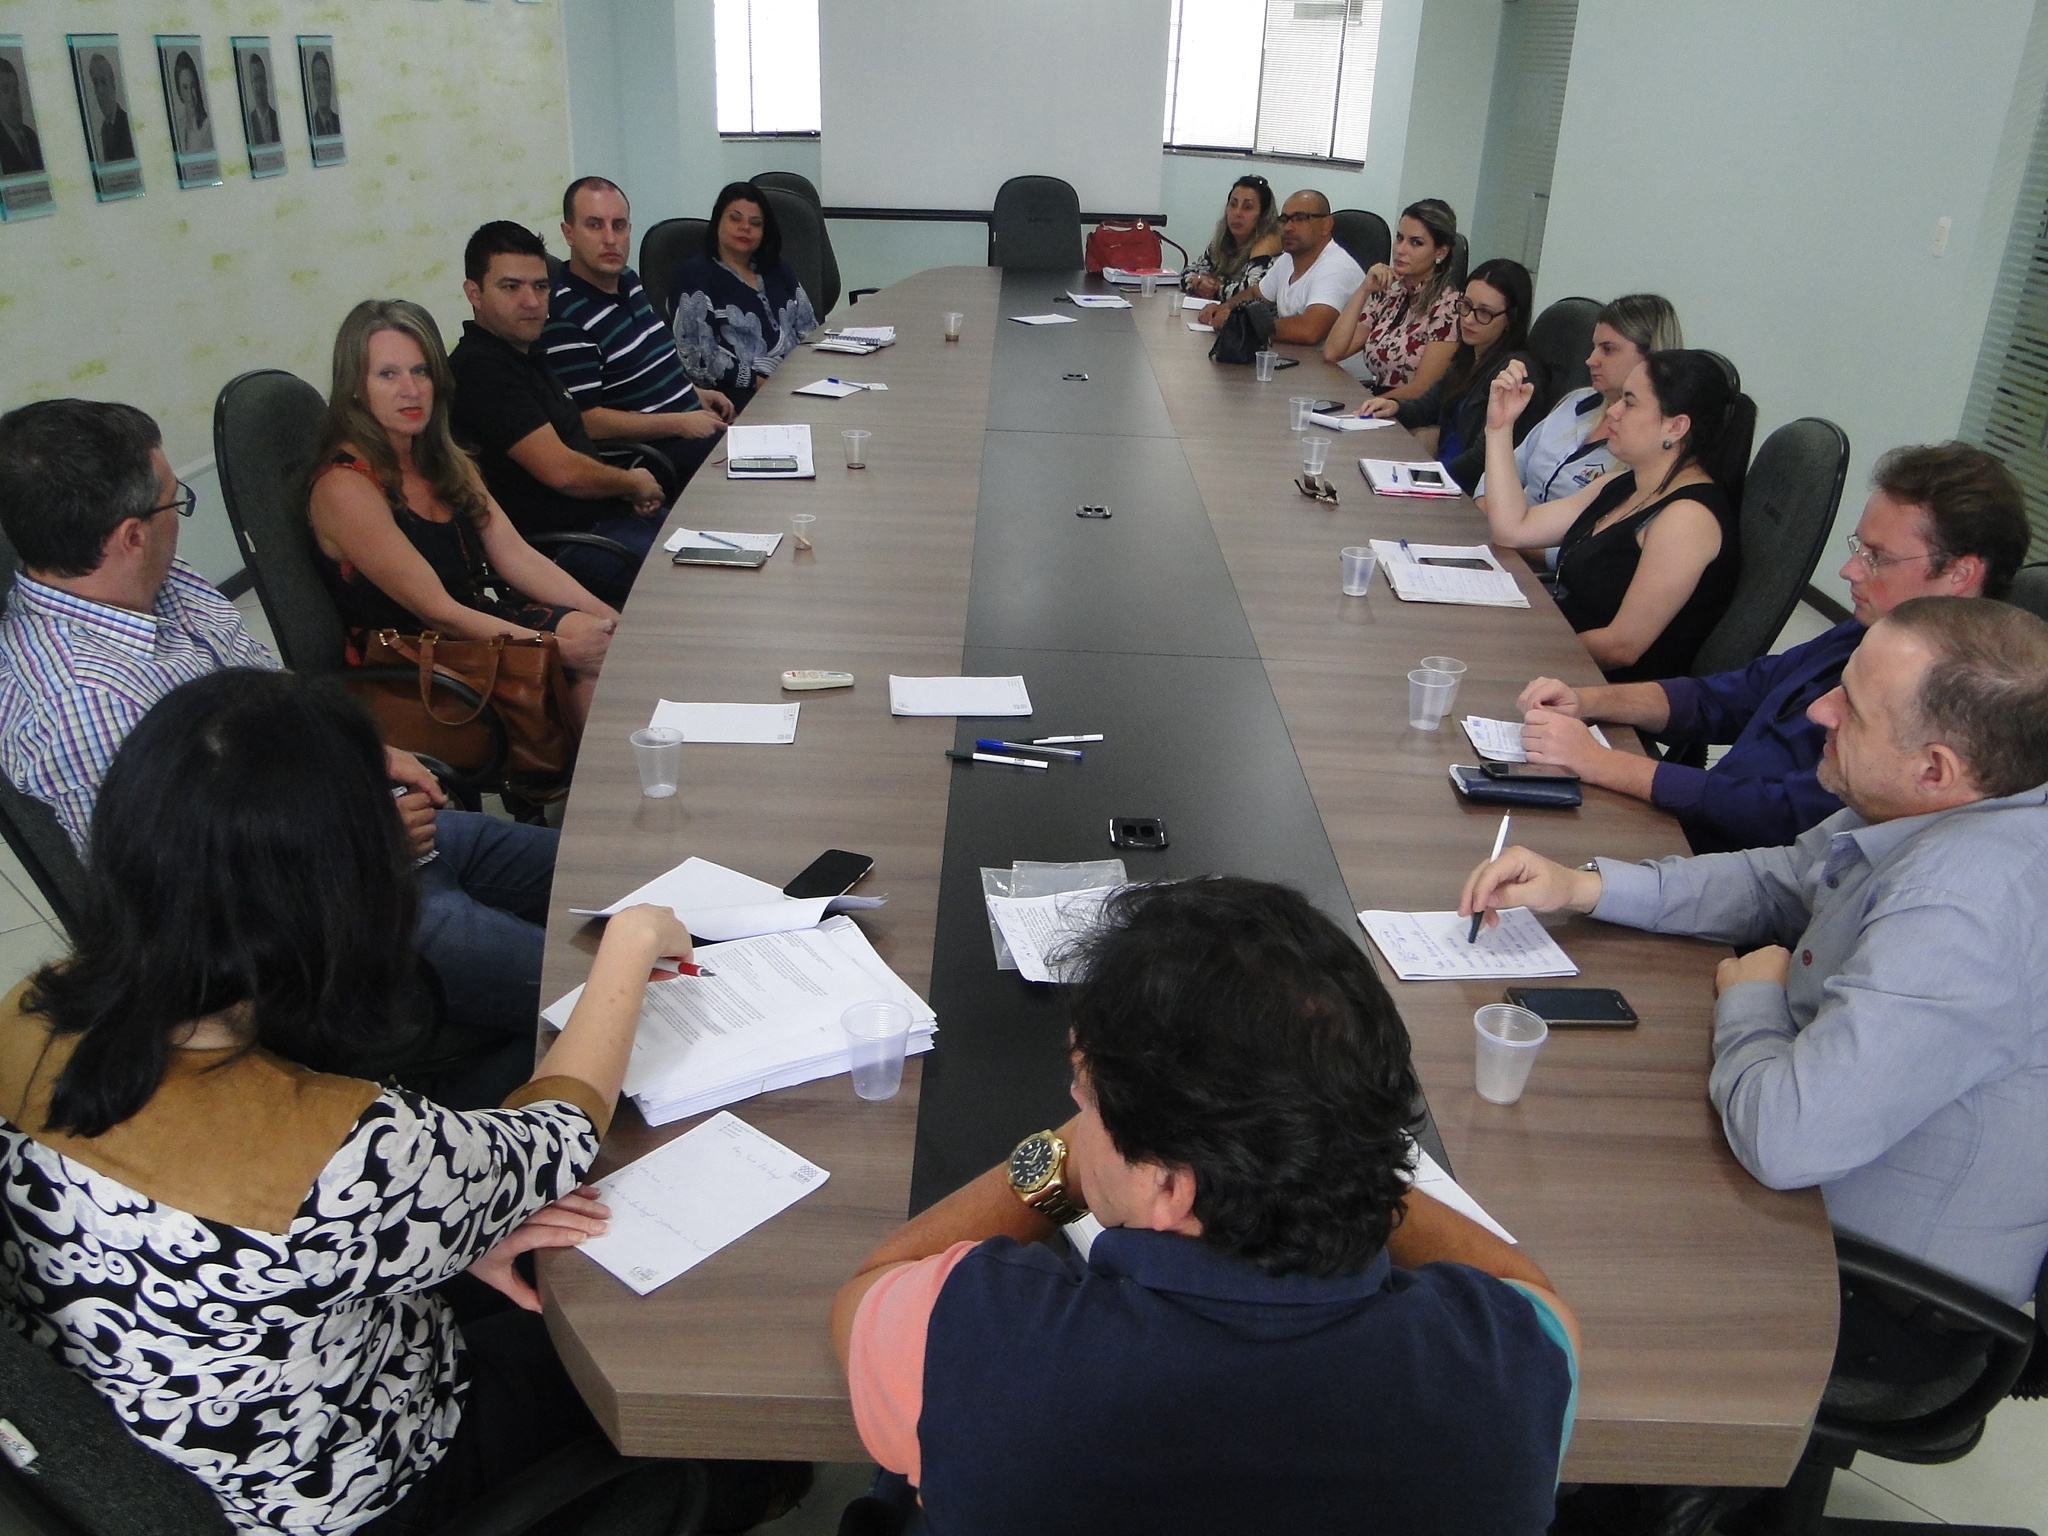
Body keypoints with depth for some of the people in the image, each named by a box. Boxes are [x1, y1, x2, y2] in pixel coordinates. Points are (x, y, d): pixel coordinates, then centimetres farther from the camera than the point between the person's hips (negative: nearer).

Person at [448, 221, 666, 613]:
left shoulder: (527, 353, 15)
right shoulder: (481, 370, -17)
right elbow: (560, 470, -22)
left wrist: (629, 489, 4)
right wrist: (633, 483, -5)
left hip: (609, 517, 10)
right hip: (565, 548, -10)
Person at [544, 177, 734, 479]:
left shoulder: (629, 280, 12)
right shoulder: (564, 318, -16)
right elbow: (585, 421, -19)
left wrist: (693, 392, 12)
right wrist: (680, 423, -19)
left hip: (690, 421, 9)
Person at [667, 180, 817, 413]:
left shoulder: (778, 270, 23)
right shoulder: (694, 276, 1)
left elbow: (809, 330, 22)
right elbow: (697, 356, -9)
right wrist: (759, 381, -16)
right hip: (741, 395, -7)